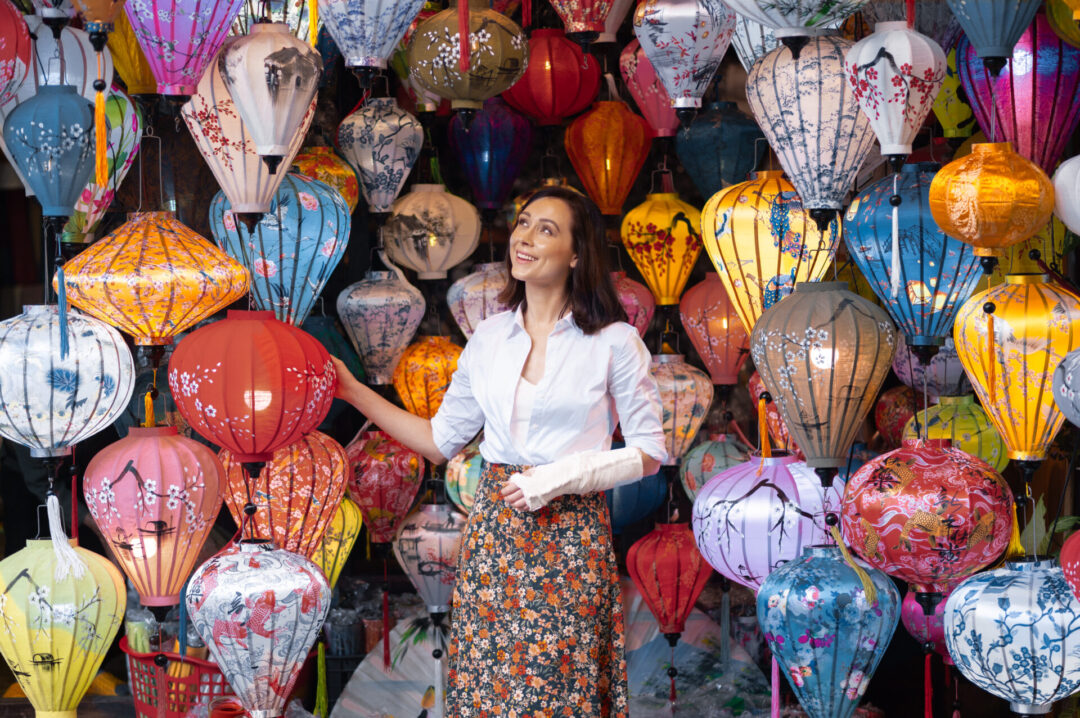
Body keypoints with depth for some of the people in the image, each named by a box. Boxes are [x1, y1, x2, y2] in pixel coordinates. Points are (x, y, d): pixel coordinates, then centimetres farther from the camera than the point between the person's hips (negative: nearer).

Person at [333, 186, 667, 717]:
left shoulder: (613, 342, -3)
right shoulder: (489, 338, 9)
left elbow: (649, 452, -3)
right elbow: (441, 440, 14)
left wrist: (557, 477, -13)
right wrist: (354, 392, 10)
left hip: (572, 534, -3)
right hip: (494, 531, 4)